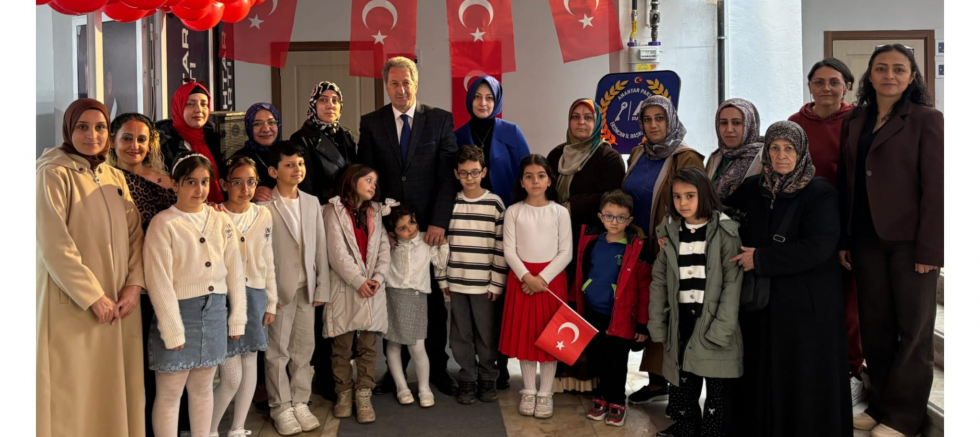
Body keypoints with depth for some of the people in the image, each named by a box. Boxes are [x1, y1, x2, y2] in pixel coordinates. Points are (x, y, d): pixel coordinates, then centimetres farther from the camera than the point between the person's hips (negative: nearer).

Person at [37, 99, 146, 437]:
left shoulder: (116, 178, 10)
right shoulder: (52, 174, -9)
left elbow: (134, 233, 8)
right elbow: (53, 245, -16)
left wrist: (134, 285, -6)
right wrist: (93, 297, -16)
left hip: (117, 301, 6)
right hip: (72, 303, -5)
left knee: (113, 383, 11)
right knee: (74, 387, 2)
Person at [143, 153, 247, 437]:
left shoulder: (222, 222, 5)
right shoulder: (163, 224, -8)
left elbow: (235, 273, 8)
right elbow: (159, 281, -12)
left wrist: (236, 319, 6)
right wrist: (172, 329, -14)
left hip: (214, 312, 4)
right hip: (179, 312, -4)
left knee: (202, 388, 16)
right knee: (169, 394, 4)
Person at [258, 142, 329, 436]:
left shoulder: (312, 202, 9)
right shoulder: (264, 206, -9)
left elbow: (320, 247, 9)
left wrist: (322, 287, 7)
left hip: (306, 288, 5)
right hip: (278, 288, -5)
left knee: (304, 348, 11)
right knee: (278, 351, 5)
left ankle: (300, 402, 23)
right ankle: (280, 407, 18)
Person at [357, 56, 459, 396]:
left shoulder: (441, 120, 3)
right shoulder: (371, 123, 6)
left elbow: (448, 175, -3)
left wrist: (439, 222, -12)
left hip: (432, 226, 0)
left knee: (435, 300, 8)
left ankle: (437, 368, 22)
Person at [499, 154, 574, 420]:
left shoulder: (560, 212, 0)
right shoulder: (513, 211, 0)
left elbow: (565, 252, -4)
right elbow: (509, 251, -4)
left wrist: (543, 278, -14)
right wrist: (526, 276, -18)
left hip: (552, 278, 0)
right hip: (521, 278, 1)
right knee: (525, 335, 7)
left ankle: (545, 394, 16)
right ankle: (528, 391, 21)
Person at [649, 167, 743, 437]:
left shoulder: (725, 232, -5)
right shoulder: (669, 233, 7)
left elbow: (733, 283, -10)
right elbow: (659, 282, 8)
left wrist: (721, 328, -17)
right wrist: (657, 326, 4)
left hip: (713, 323, -3)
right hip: (681, 321, 4)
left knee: (718, 392, 4)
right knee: (682, 388, 9)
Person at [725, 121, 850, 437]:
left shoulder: (820, 193, -8)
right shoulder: (753, 188, 6)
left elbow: (818, 247, -19)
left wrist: (760, 259, -17)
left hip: (807, 305, -4)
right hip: (761, 303, 4)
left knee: (804, 382, 3)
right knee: (761, 379, 9)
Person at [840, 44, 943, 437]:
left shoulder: (926, 119, -3)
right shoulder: (855, 122, 11)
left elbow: (935, 188, -9)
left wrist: (929, 248, -15)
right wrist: (844, 240, 6)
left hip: (909, 240, -4)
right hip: (867, 239, 5)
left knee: (913, 327, 6)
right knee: (875, 325, 11)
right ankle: (880, 403, 24)